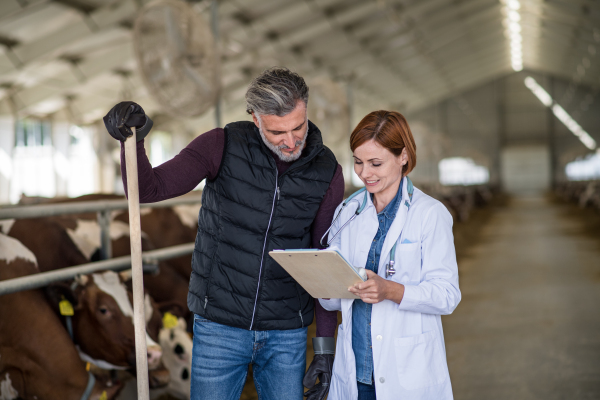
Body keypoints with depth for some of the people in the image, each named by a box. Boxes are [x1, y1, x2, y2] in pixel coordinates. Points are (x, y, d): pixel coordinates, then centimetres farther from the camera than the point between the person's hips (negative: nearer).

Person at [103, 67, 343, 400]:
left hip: (287, 335, 2)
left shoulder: (327, 172, -5)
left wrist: (325, 346, 0)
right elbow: (147, 189, -13)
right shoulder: (223, 146, -10)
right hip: (220, 326, -1)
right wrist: (134, 139, -34)